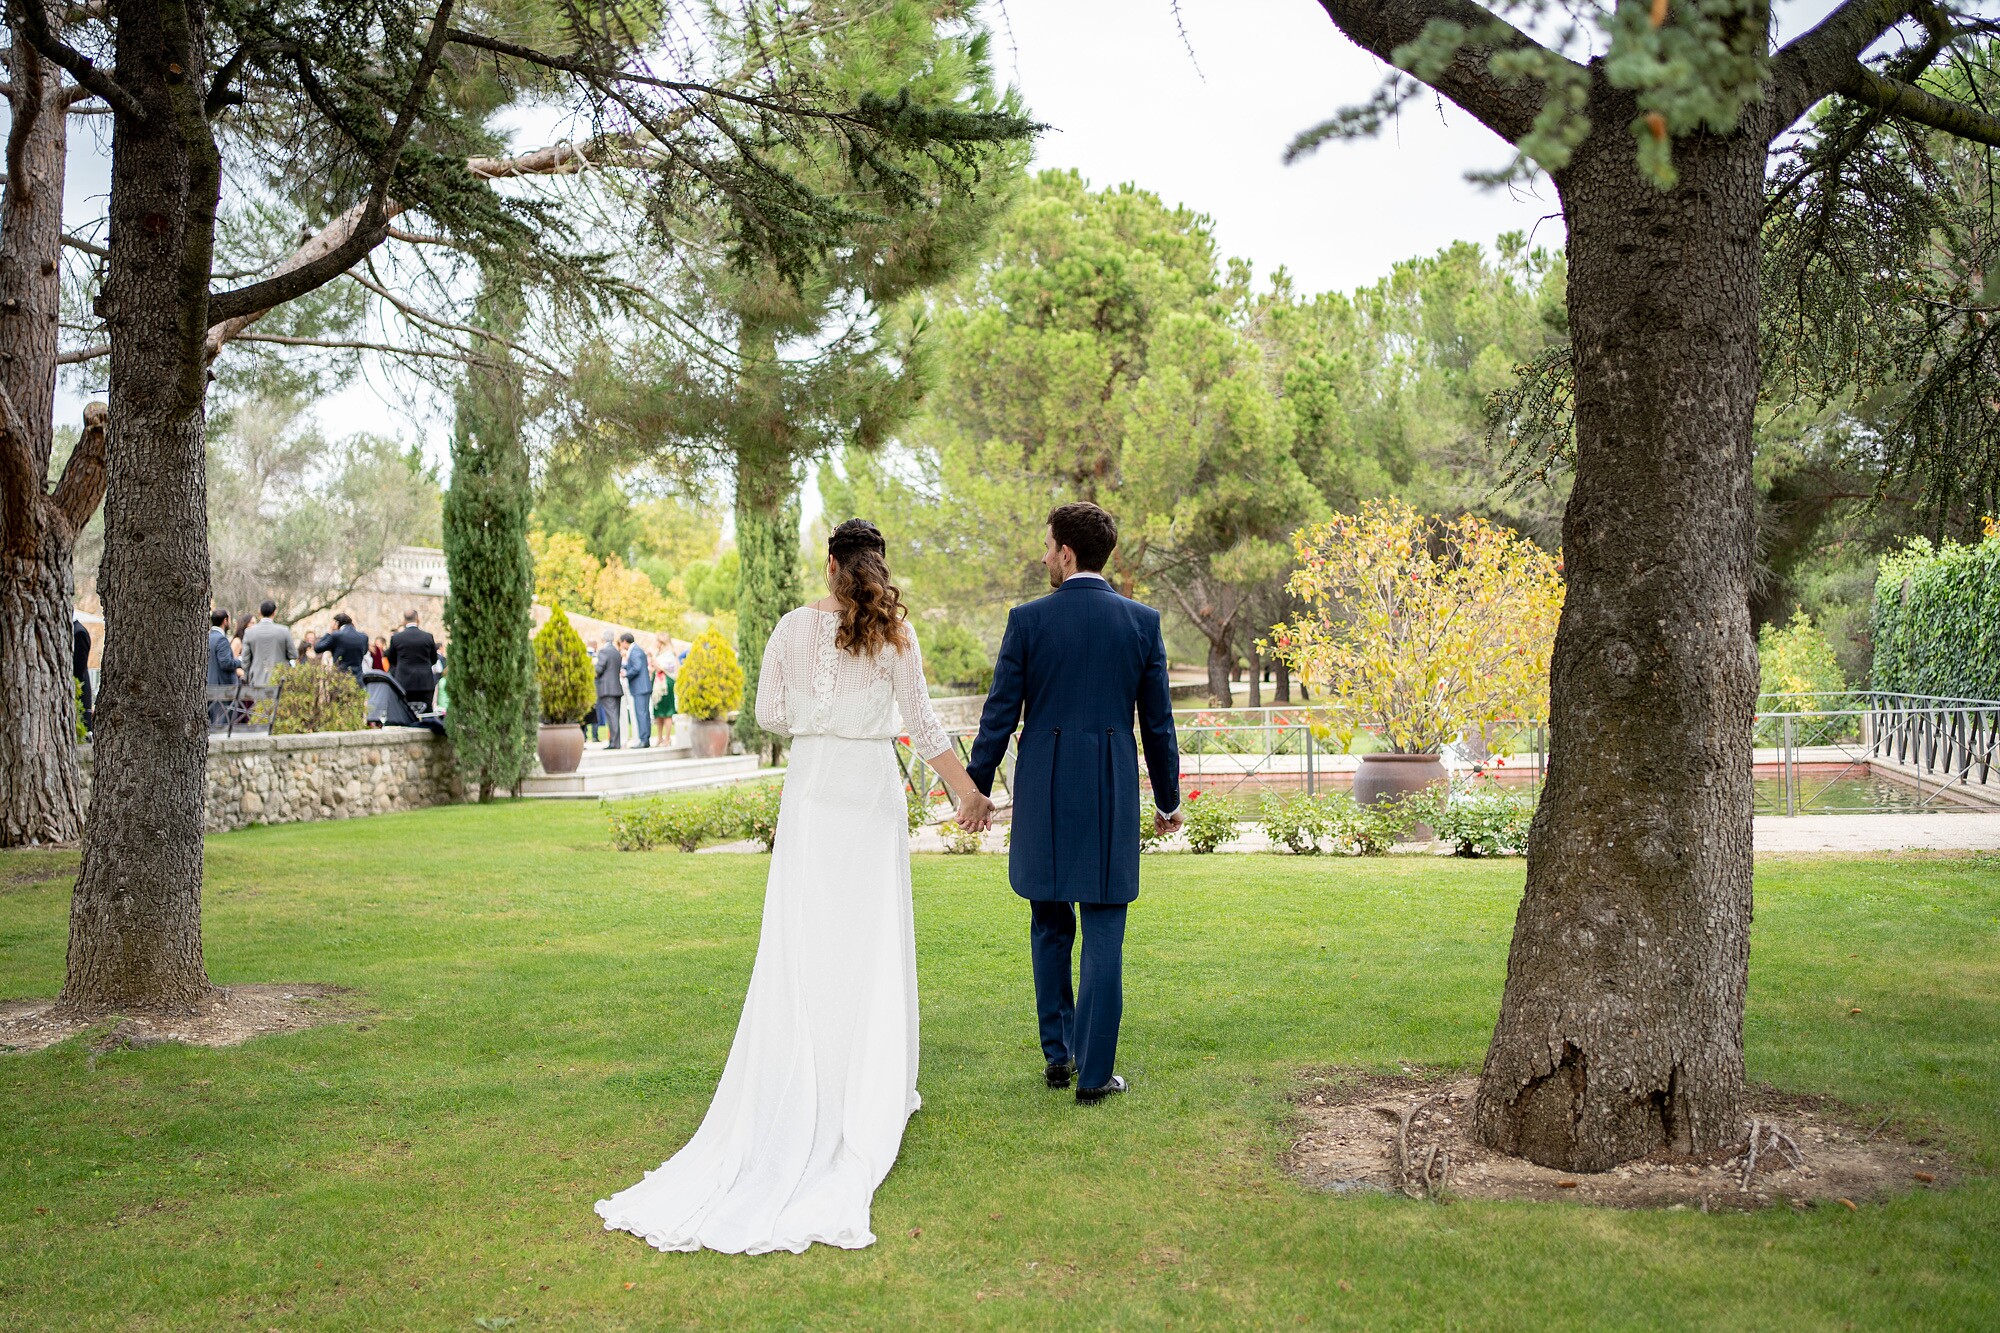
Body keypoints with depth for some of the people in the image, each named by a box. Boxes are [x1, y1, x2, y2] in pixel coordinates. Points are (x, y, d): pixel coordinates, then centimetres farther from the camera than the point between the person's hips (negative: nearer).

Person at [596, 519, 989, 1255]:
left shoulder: (793, 626, 2)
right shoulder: (893, 633, -4)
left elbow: (769, 712, 5)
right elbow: (920, 722, -5)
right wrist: (967, 789, 3)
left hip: (810, 787, 2)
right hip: (871, 788, -1)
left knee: (801, 944, 5)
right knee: (871, 945, 5)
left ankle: (797, 1094, 6)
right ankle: (875, 1093, 10)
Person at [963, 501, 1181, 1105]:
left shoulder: (1028, 620, -5)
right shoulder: (1142, 621, 0)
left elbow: (1000, 714, -3)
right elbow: (1158, 721, 5)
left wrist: (977, 786, 9)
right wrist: (1168, 799, 15)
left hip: (1043, 793, 0)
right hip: (1113, 793, 0)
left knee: (1050, 927, 16)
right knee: (1104, 934, 4)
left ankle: (1057, 1055, 22)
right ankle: (1094, 1072, 6)